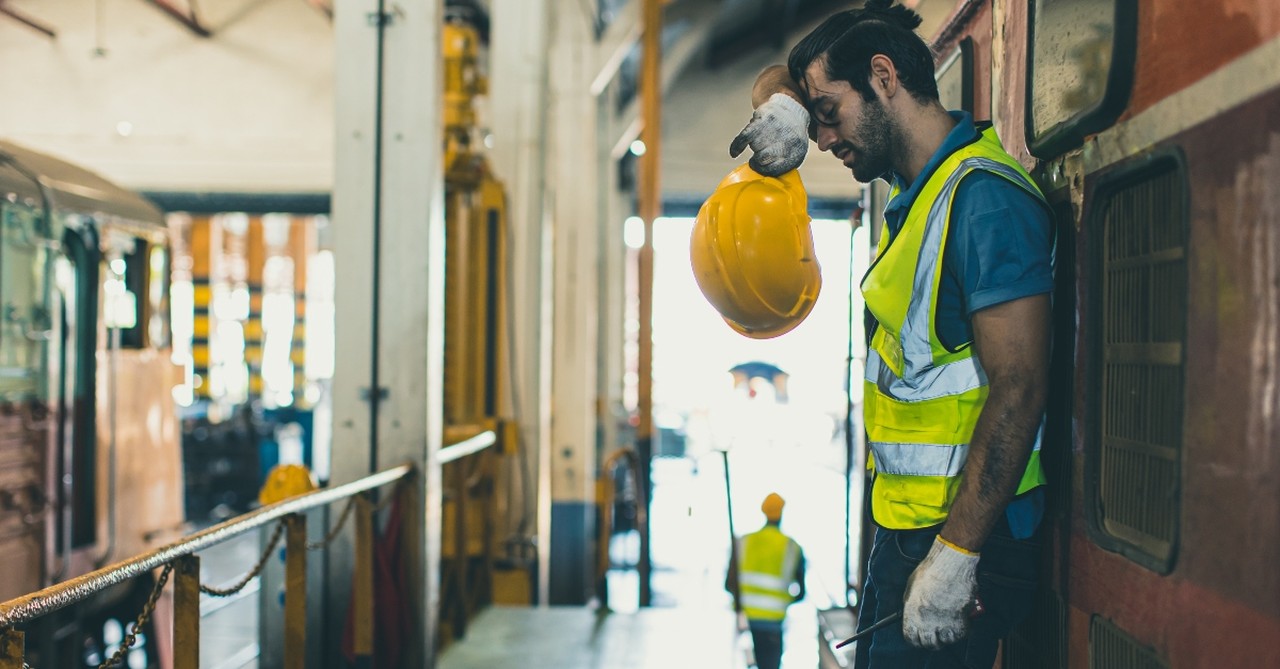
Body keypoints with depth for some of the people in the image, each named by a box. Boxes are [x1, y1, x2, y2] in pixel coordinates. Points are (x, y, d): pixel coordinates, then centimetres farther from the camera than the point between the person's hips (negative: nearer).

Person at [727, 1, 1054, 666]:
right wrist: (783, 105, -1)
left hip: (963, 535, -9)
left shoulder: (984, 199, -19)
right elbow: (777, 80, 24)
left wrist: (953, 557, -27)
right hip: (904, 528, 10)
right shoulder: (918, 178, 10)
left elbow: (1018, 391, -25)